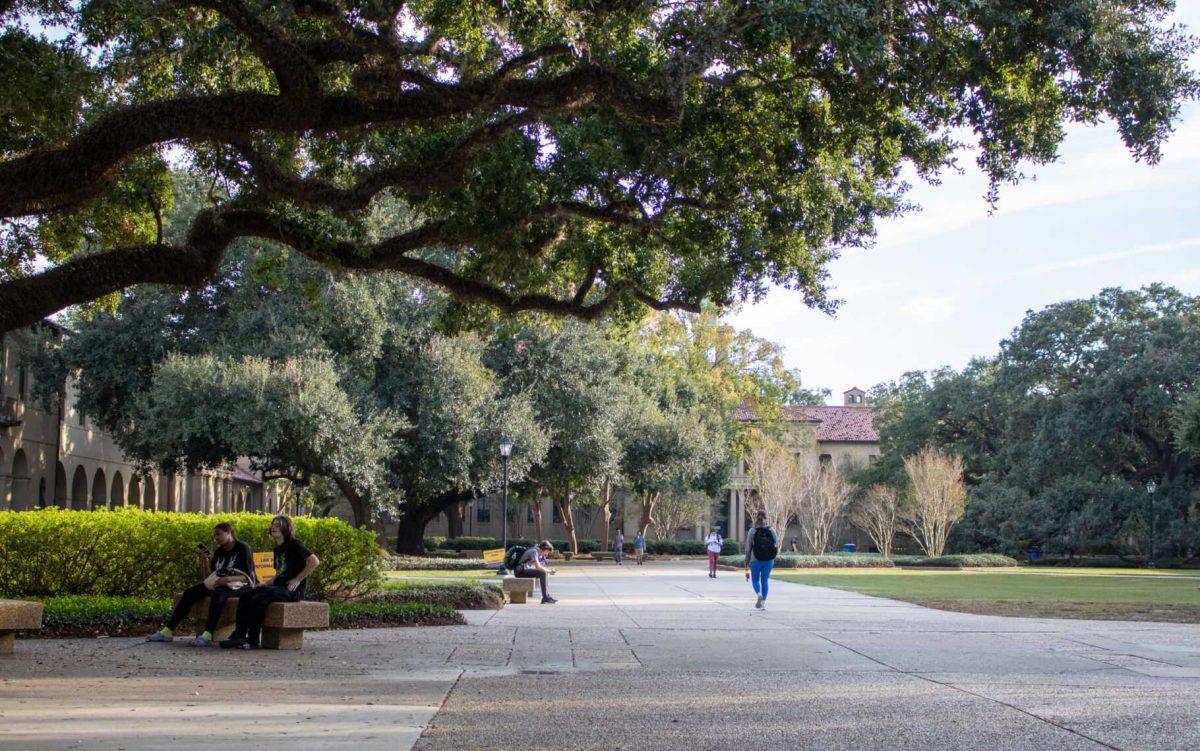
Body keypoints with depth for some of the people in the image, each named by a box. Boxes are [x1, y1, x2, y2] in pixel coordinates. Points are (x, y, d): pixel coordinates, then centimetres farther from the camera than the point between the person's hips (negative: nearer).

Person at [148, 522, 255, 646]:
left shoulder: (243, 548, -4)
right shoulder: (219, 552, 16)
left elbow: (248, 577, -13)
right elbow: (209, 576, 12)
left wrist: (228, 579, -27)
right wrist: (205, 561, -3)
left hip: (237, 586, -7)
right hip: (218, 583, 7)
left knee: (218, 593, -39)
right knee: (189, 592, -11)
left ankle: (207, 636, -51)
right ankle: (168, 631, -13)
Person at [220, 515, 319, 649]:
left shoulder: (294, 545, -6)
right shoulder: (278, 549, 21)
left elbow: (315, 562, -15)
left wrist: (297, 580, -16)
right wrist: (267, 583, 13)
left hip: (291, 590, -9)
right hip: (278, 586, 9)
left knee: (258, 600, -29)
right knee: (245, 597, -11)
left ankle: (253, 640, -21)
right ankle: (238, 635, -18)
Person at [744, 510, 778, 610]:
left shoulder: (752, 532, -8)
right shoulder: (771, 530, -3)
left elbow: (748, 549, -5)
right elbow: (777, 546, 2)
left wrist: (747, 565, 1)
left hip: (756, 560, -2)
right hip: (769, 560, 2)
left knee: (755, 579, 16)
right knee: (765, 580, 15)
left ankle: (759, 594, -13)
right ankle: (763, 603, 11)